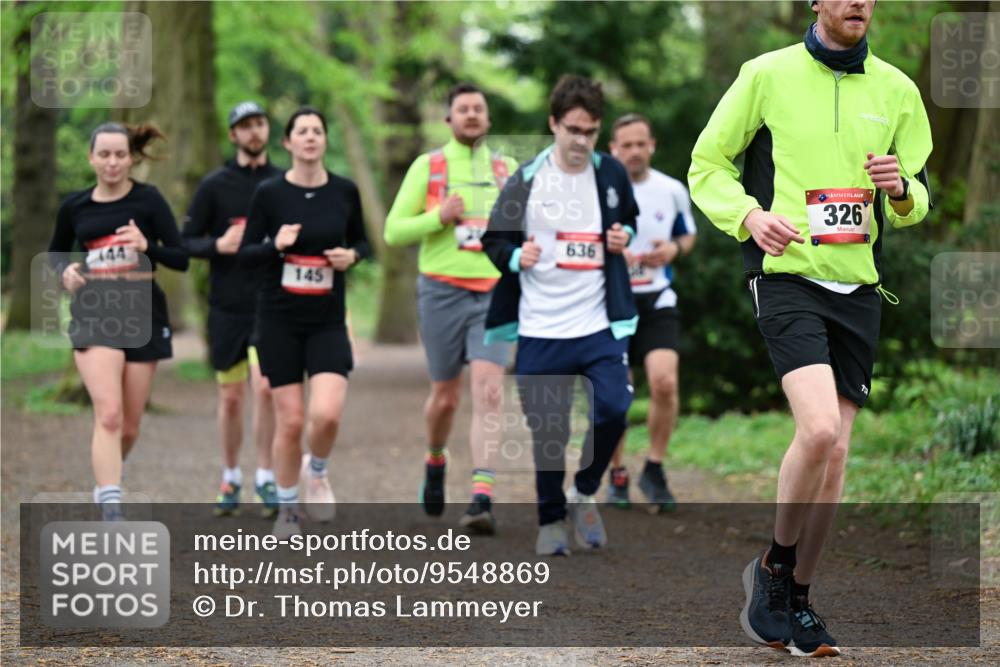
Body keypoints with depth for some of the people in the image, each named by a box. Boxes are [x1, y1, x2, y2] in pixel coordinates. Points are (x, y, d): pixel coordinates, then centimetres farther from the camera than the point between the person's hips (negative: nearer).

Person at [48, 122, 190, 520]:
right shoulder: (75, 207, 4)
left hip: (142, 311, 1)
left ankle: (106, 483, 37)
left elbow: (181, 259, -4)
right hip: (94, 312, 0)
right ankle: (111, 511, -23)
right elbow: (56, 252, 20)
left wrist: (147, 246, -23)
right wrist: (65, 271, -3)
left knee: (130, 424, 8)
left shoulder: (148, 200, -2)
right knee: (109, 414, -19)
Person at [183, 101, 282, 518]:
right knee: (231, 398, 6)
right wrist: (219, 245, -16)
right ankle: (230, 479, 22)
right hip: (227, 307, 0)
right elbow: (186, 241, 3)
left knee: (265, 387, -14)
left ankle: (265, 478, -2)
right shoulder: (214, 186, 2)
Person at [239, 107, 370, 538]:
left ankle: (317, 472, 17)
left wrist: (352, 255, -8)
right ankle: (286, 510, 21)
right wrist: (275, 245, -19)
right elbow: (246, 253, 0)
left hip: (328, 320, 1)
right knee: (290, 421, -1)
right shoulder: (269, 193, -4)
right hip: (279, 320, -1)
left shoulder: (345, 192, 1)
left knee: (327, 414, -17)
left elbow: (361, 241, 14)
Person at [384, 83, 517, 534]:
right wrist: (439, 217, -14)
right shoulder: (427, 167, 3)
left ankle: (483, 497, -19)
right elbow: (394, 231, 1)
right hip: (443, 290, -1)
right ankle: (435, 463, 39)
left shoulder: (507, 170, 10)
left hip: (494, 294, 1)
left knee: (488, 393, -14)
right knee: (445, 396, 8)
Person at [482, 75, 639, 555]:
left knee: (613, 409, -15)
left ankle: (584, 493, 12)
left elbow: (629, 219, 23)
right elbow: (494, 240, 4)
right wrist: (515, 257, -17)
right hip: (540, 329, -1)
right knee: (548, 431, 3)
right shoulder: (526, 179, -3)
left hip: (599, 323, 1)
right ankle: (551, 520, 22)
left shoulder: (611, 174, 4)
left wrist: (624, 236, 1)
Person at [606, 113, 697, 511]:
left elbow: (688, 235, 18)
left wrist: (674, 249, -5)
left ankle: (655, 470, -1)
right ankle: (617, 476, 20)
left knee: (664, 381, -17)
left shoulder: (672, 191, 3)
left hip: (656, 300, 1)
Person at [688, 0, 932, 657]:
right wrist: (750, 215, -15)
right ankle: (775, 565, 2)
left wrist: (900, 190, -8)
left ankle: (797, 600, 17)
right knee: (818, 428, -22)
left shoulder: (897, 90, 10)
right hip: (787, 276, -4)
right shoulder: (768, 74, -1)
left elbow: (917, 200, 17)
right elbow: (708, 164, 4)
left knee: (835, 451, 4)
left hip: (858, 287, 5)